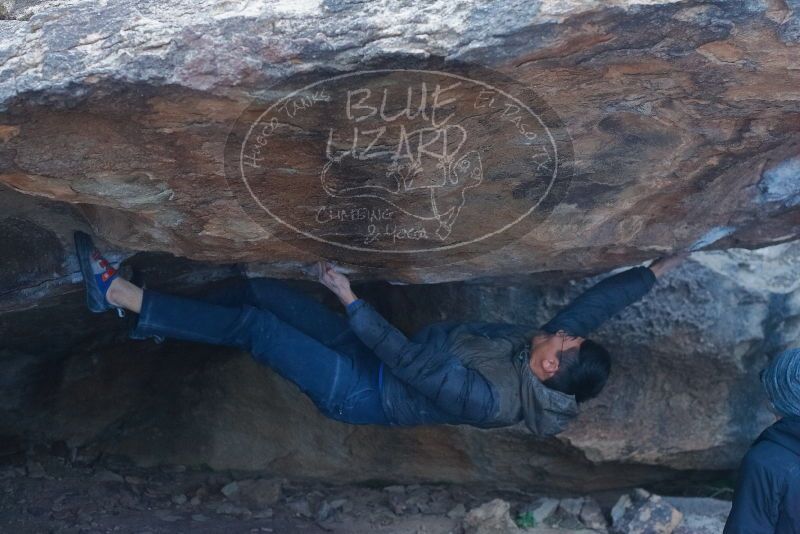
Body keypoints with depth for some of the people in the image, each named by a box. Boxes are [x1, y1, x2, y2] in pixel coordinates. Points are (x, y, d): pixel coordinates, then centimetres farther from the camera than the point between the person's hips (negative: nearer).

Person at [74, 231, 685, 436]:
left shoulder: (492, 400, -28)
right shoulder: (542, 348, -5)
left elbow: (408, 359, -29)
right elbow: (592, 305, 7)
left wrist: (350, 298, -25)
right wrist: (657, 269, 9)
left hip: (362, 392, -8)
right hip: (378, 362, 8)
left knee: (253, 324, -18)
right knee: (259, 290, 3)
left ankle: (120, 296, -9)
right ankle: (156, 323, 18)